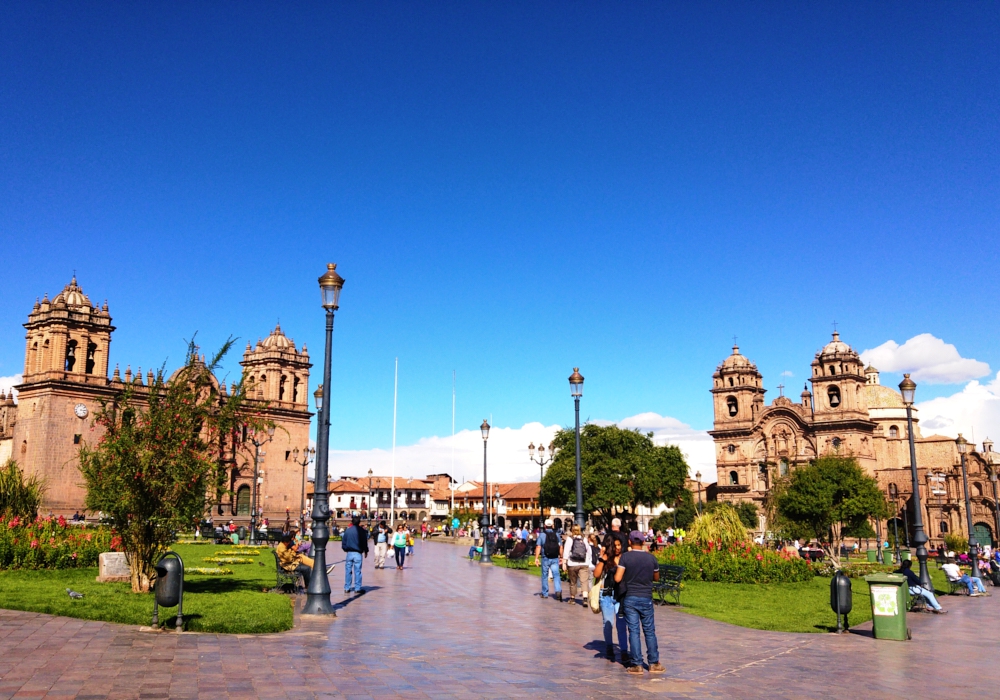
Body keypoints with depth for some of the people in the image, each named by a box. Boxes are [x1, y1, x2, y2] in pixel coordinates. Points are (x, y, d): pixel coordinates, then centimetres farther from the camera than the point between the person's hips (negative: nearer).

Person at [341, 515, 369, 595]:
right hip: (358, 553, -2)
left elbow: (343, 543, 3)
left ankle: (347, 588, 12)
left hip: (349, 553, 2)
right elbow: (365, 542, 1)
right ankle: (357, 588, 3)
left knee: (348, 571, 9)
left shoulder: (347, 530, 0)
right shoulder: (362, 531, -5)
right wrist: (366, 551, 14)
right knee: (357, 571, 2)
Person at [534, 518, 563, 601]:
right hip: (555, 559, 1)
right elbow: (561, 547, 3)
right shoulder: (556, 534, 3)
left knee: (545, 576, 12)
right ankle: (558, 590, -21)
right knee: (556, 575, 0)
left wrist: (536, 558, -10)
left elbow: (538, 547, -11)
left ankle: (545, 593, 19)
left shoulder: (542, 535, -5)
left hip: (545, 558, -1)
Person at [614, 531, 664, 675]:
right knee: (649, 631, 11)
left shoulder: (625, 557, -8)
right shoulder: (651, 558, 0)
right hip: (646, 598, 2)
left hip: (630, 598, -2)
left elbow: (617, 578, -14)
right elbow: (656, 577, 13)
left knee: (633, 631, 3)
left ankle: (636, 665, 4)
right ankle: (654, 663, 15)